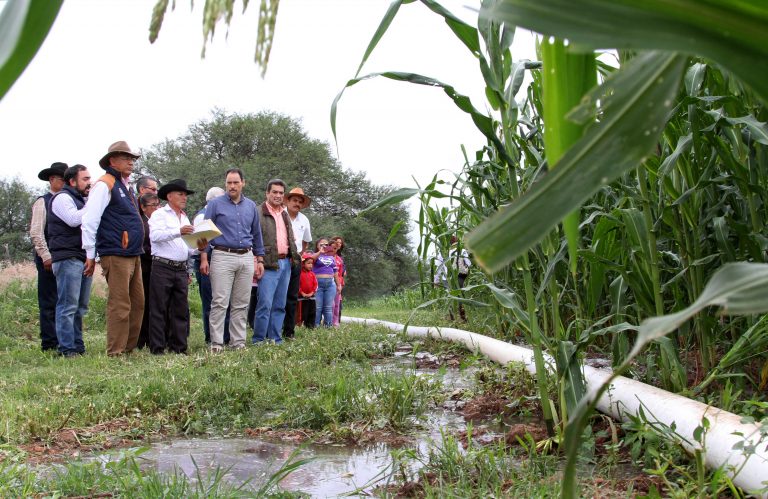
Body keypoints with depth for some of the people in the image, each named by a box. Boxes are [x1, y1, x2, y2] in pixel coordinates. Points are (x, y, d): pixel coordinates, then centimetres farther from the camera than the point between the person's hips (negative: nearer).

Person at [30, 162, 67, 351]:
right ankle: (49, 343, 3)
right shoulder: (42, 202, -2)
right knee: (49, 302, -1)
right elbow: (36, 233, -9)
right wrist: (46, 256, -14)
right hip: (49, 259, -6)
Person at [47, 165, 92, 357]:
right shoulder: (62, 197, -3)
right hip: (68, 259, -9)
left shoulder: (80, 200, 25)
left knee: (80, 306, 10)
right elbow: (73, 219, -19)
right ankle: (67, 348, -9)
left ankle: (78, 345, 14)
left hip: (84, 259, 9)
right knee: (68, 305, -10)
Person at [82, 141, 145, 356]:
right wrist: (90, 255, -12)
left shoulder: (125, 187, 20)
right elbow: (89, 220, -12)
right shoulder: (104, 185, -7)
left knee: (138, 304, 11)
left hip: (134, 255, 9)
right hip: (116, 256, -9)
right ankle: (115, 353, -2)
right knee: (119, 306, -7)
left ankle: (129, 348, 19)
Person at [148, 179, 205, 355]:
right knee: (159, 309, -3)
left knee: (180, 310, 6)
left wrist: (199, 248, 1)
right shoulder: (160, 214, 2)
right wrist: (178, 232, -26)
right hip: (162, 268, -6)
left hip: (181, 269, 6)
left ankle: (179, 347, 11)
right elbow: (155, 235, -16)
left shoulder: (185, 218, 22)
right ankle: (157, 347, 0)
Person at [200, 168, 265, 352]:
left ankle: (238, 342, 12)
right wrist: (203, 258, -6)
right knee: (220, 302, -7)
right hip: (223, 256, -4)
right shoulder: (215, 204, 2)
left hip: (246, 257, 4)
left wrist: (260, 259, 15)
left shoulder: (251, 206, 14)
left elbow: (257, 234, 20)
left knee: (241, 304, 6)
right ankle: (216, 343, -4)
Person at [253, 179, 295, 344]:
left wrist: (293, 255, 15)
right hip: (269, 264, -7)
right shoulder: (258, 213, -5)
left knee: (280, 306, 10)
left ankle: (276, 340, 15)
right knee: (265, 305, -10)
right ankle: (258, 341, -3)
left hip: (285, 263, 7)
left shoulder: (285, 214, 19)